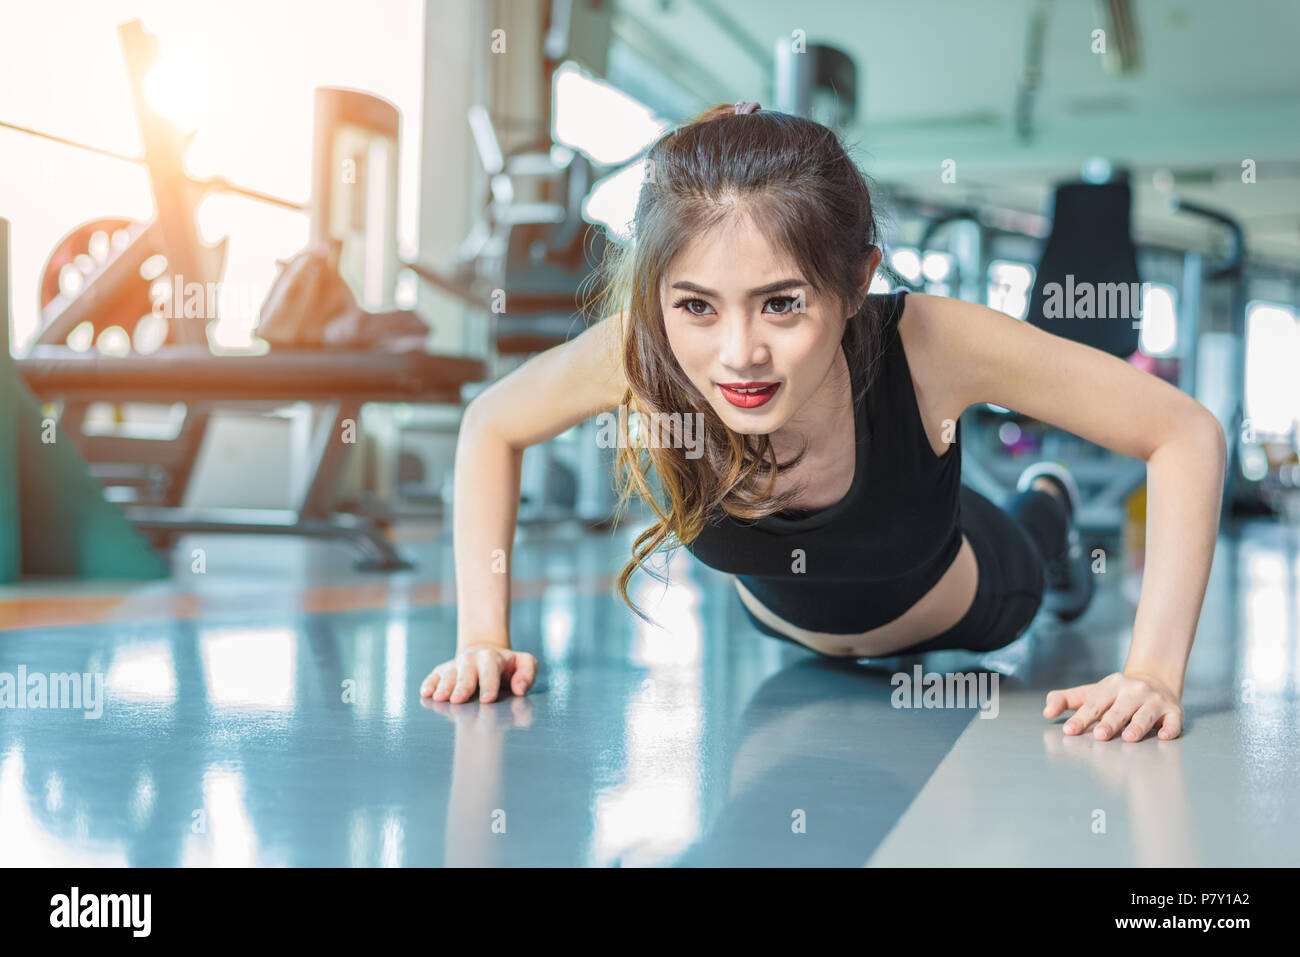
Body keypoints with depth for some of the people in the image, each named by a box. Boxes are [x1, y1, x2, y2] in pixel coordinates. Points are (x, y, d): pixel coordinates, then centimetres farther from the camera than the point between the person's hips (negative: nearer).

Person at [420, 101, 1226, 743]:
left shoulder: (926, 345, -45)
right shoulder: (638, 355, -40)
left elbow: (1188, 433, -34)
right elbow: (491, 428, -18)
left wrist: (1154, 671, -40)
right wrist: (483, 634, -26)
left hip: (959, 608, -1)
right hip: (780, 622, 2)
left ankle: (1046, 505, 66)